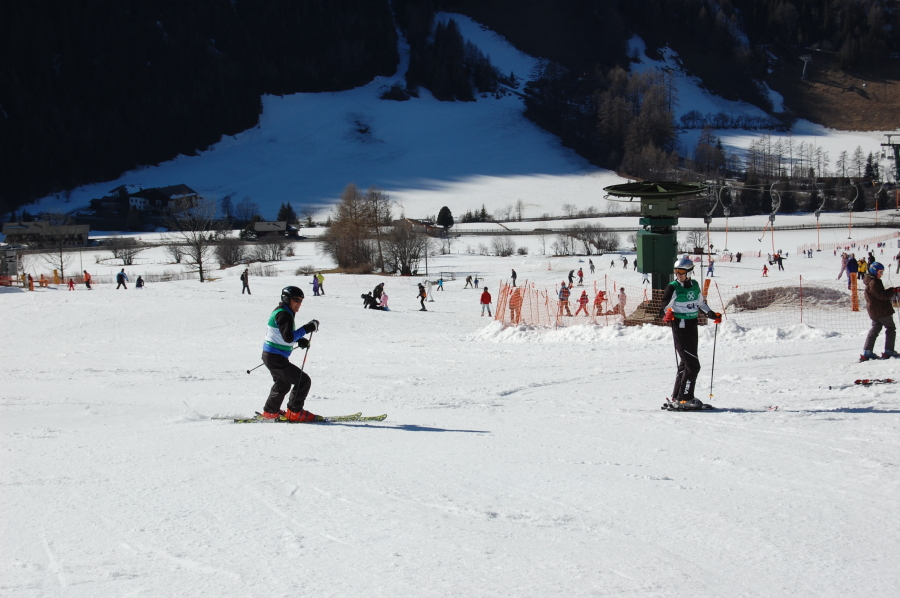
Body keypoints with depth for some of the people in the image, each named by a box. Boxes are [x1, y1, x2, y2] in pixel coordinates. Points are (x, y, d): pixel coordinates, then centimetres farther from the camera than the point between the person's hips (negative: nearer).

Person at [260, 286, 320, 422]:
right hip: (276, 358, -11)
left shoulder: (283, 312, 12)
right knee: (303, 381, -9)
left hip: (270, 356, 11)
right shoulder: (283, 315, -20)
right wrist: (307, 328, -31)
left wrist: (300, 340, 9)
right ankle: (295, 412, -3)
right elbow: (288, 337, -32)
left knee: (283, 384, 30)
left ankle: (270, 411, 41)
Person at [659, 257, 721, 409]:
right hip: (680, 327, -7)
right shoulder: (672, 288, -10)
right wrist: (666, 315, -37)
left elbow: (701, 304, 23)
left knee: (686, 363, 15)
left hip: (692, 326, 7)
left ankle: (677, 396, 25)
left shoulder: (694, 285, 8)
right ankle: (685, 398, -6)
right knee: (693, 365, -12)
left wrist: (712, 314, 11)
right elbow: (664, 309, -15)